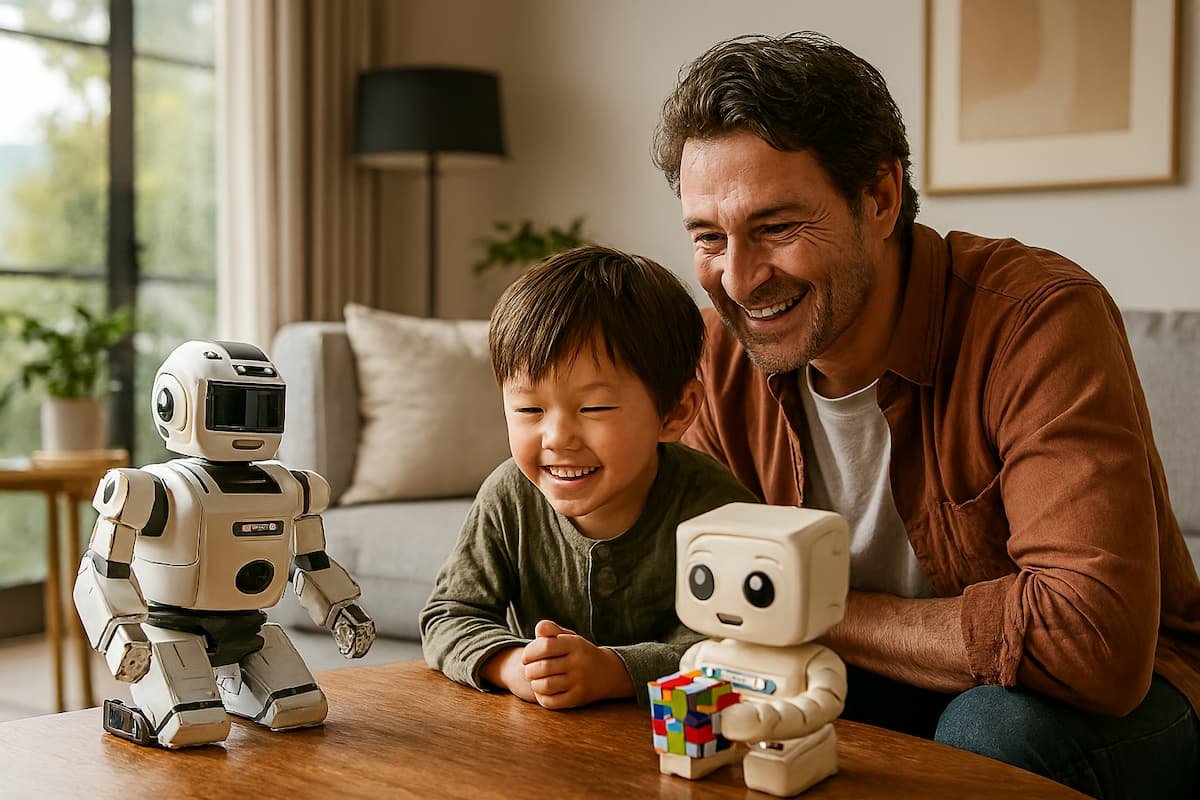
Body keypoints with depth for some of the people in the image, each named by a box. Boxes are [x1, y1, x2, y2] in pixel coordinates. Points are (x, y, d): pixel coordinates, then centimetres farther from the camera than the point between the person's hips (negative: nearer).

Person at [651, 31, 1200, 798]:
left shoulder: (1040, 318, -27)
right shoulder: (727, 349, -8)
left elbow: (1090, 637, -36)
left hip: (1119, 696, -3)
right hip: (888, 685, 4)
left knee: (997, 729, -35)